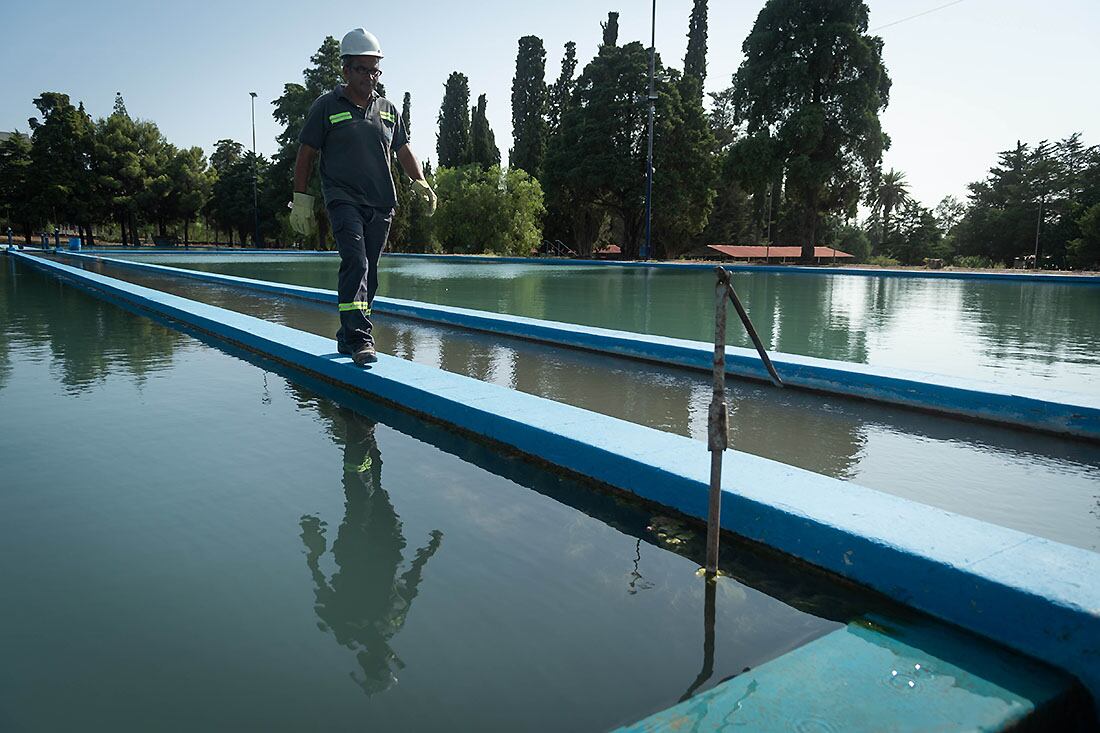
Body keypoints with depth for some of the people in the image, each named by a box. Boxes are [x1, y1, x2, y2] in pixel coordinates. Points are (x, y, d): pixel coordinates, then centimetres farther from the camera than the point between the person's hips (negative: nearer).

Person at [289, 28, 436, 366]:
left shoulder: (387, 109, 17)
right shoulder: (327, 106, 4)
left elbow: (403, 151, 20)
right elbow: (306, 155, 5)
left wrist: (420, 182, 2)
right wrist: (301, 198, -1)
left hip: (381, 203, 5)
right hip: (344, 199, -4)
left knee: (368, 273, 6)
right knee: (355, 262, -21)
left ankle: (347, 337, 19)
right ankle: (360, 338, -25)